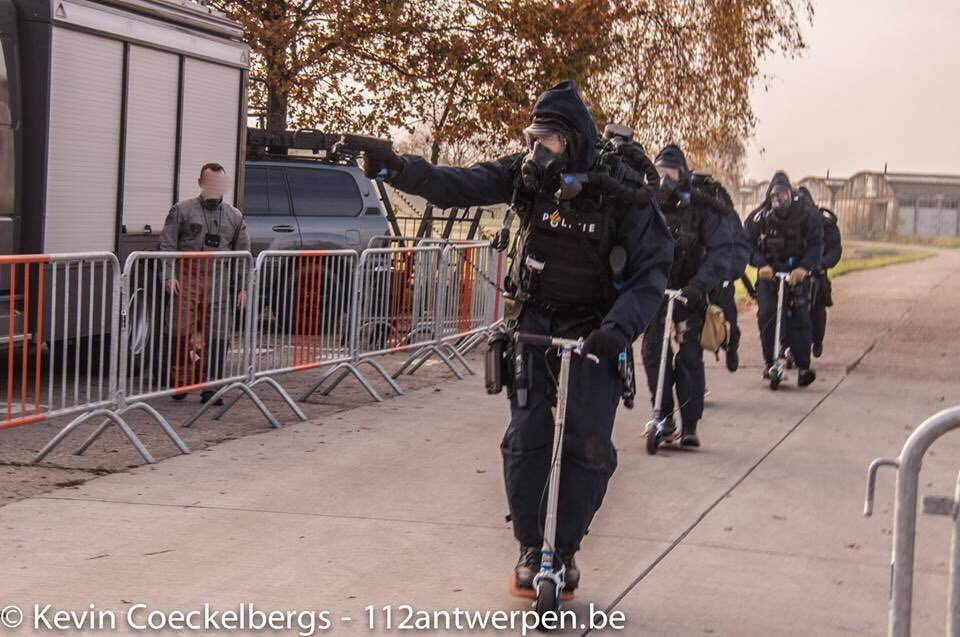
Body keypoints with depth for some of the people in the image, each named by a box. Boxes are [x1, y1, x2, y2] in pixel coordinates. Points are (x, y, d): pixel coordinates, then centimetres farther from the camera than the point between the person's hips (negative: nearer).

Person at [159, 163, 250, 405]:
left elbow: (244, 254, 16)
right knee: (182, 333, -5)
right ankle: (181, 379, 11)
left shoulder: (235, 217, 15)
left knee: (217, 337, 0)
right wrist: (169, 276, -10)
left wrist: (243, 287, 8)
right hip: (187, 281, -2)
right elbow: (167, 244, 1)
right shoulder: (182, 210, 6)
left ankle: (210, 387, 6)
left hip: (219, 285, 2)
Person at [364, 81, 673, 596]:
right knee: (525, 440, -2)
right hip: (534, 322, 2)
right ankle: (531, 549, 12)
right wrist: (397, 168, -29)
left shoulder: (621, 194, -17)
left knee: (588, 447, -2)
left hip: (593, 333, -2)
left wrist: (619, 327, -31)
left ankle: (565, 549, 17)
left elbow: (651, 270, -17)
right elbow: (457, 185, -13)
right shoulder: (528, 176, -8)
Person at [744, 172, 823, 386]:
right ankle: (769, 361, 5)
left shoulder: (806, 214, -4)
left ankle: (803, 367, -3)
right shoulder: (760, 216, -1)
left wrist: (804, 267, -22)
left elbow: (816, 243, -7)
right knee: (766, 317, -9)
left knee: (800, 319, -7)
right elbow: (748, 242, -2)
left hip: (797, 273, -1)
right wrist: (761, 264, -19)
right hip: (768, 272, 1)